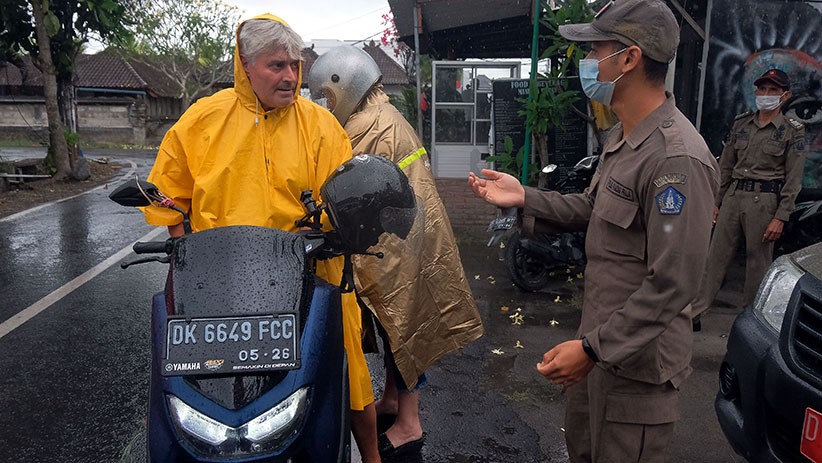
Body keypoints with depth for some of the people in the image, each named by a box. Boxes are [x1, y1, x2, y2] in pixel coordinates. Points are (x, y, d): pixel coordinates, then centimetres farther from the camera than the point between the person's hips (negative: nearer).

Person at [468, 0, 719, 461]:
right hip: (598, 338, 10)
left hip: (637, 358, -9)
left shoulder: (677, 159, -26)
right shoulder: (622, 137, 6)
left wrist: (593, 348, -25)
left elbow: (672, 286, -27)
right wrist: (524, 198, 6)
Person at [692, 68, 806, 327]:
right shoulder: (741, 123, 11)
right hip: (733, 196, 3)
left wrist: (780, 218, -10)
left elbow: (793, 180, -4)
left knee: (758, 261, 4)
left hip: (764, 201, -3)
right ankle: (694, 312, 4)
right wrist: (717, 203, 11)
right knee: (716, 255, 2)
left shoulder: (792, 132, -1)